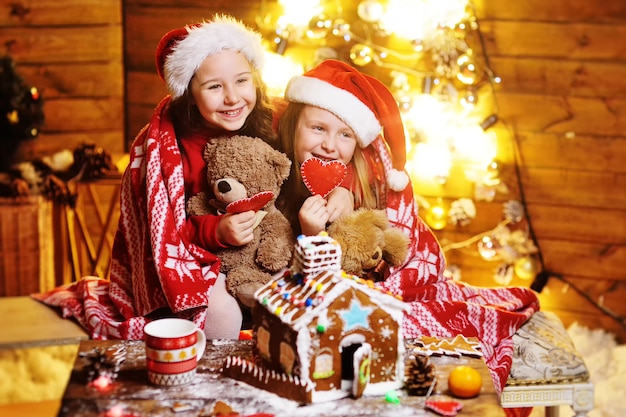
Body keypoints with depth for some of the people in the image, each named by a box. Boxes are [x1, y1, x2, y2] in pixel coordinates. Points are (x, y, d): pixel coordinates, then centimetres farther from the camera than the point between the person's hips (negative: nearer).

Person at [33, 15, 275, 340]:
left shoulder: (264, 126, -9)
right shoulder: (165, 144, -22)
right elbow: (163, 230, -19)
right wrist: (215, 231, -36)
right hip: (183, 256, -6)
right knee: (223, 320, -28)